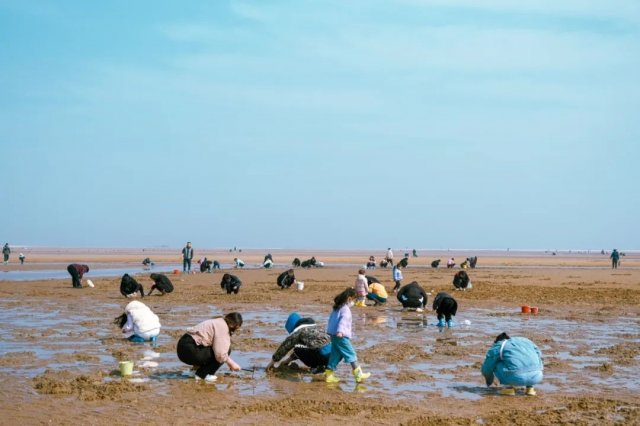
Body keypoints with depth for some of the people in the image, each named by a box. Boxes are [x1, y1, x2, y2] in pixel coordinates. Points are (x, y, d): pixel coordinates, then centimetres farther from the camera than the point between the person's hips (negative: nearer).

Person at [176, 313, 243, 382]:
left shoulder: (219, 323, 18)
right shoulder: (222, 327, -13)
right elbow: (220, 354, -20)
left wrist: (230, 362, 24)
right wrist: (231, 363, -3)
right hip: (189, 351, -10)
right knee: (226, 349, -8)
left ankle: (195, 370, 17)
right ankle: (202, 374, -5)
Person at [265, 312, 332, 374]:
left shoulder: (298, 331, 1)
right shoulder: (313, 327, 26)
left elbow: (284, 347, 10)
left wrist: (273, 361, 21)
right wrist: (289, 359, 44)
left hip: (322, 354, -9)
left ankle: (318, 366, 1)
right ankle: (324, 366, 14)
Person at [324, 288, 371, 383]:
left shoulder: (337, 307, 17)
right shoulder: (345, 309, -13)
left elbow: (332, 320, 29)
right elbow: (343, 320, -28)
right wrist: (340, 331, -42)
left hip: (333, 335, 9)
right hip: (341, 336, -9)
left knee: (335, 355, 13)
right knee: (351, 354, -4)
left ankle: (328, 375, 11)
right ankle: (359, 375, -2)